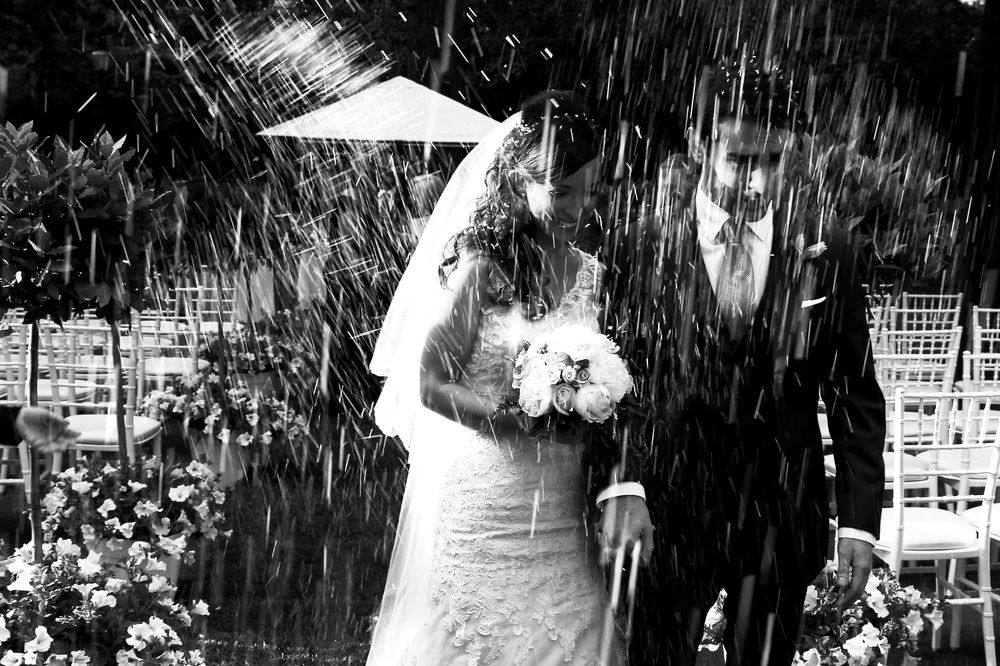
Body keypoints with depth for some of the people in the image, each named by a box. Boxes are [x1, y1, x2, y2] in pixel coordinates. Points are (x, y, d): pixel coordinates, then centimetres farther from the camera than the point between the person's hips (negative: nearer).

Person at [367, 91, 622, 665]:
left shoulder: (589, 274, 8)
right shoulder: (482, 266, -9)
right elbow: (425, 382, -11)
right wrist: (522, 419, -18)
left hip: (561, 508, 5)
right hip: (482, 504, -5)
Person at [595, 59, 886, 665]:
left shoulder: (828, 256, -2)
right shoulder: (646, 246, -6)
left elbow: (855, 395, 3)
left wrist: (860, 523, -1)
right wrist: (623, 484, -24)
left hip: (783, 520, 1)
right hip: (668, 511, -1)